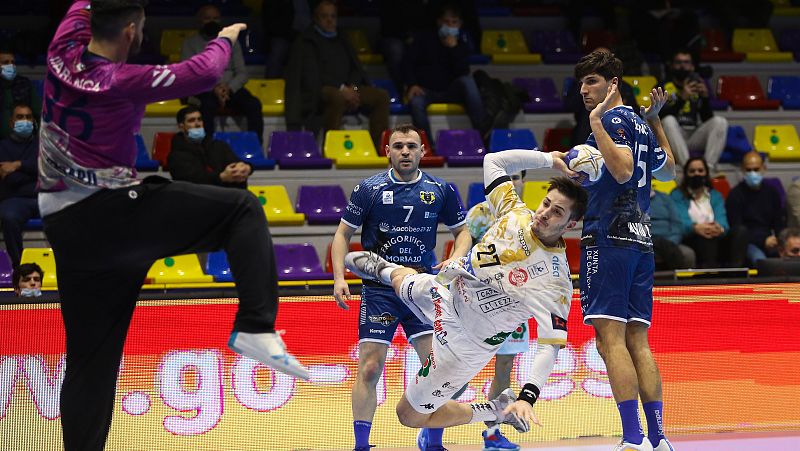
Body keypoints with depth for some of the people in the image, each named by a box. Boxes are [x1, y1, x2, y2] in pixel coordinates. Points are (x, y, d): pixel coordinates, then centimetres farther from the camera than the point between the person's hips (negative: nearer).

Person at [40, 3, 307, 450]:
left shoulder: (63, 55, 2)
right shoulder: (121, 81, -15)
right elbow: (203, 74, -15)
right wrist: (225, 40, 6)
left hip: (65, 227, 7)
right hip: (116, 212, -7)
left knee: (89, 358, 11)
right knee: (244, 209, -3)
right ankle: (256, 328, -16)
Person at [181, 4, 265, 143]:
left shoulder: (231, 41, 16)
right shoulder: (190, 43, 8)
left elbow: (242, 73, 9)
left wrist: (229, 88, -14)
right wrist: (213, 89, -19)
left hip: (231, 88, 3)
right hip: (204, 90, -3)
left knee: (254, 104, -27)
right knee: (207, 107, -38)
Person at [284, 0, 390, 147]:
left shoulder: (341, 42, 25)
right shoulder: (306, 42, 4)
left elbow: (356, 69, 20)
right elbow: (311, 76, -8)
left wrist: (353, 88, -4)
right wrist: (341, 89, -17)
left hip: (347, 89, 6)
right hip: (320, 91, -6)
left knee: (382, 96, -15)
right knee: (337, 98, -40)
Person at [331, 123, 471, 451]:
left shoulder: (441, 190, 3)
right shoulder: (369, 189, -1)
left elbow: (462, 231, 15)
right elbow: (343, 234, 6)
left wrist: (455, 259, -6)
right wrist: (339, 278, -6)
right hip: (379, 290, -2)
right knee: (369, 368, -7)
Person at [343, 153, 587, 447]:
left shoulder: (555, 281, -31)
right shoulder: (516, 214, -16)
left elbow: (550, 346, -33)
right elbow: (493, 160, -3)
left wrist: (528, 397, -44)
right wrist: (549, 159, -8)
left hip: (464, 342, -6)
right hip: (444, 295, 6)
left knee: (410, 416, 6)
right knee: (401, 279, 35)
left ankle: (497, 411, 19)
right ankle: (380, 268, 71)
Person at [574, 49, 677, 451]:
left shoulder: (613, 120, -5)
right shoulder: (640, 125, 21)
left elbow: (622, 170, -20)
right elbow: (668, 170, 36)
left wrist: (595, 123, -18)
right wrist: (655, 117, 37)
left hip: (608, 235, -9)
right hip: (640, 239, 9)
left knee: (610, 337, -13)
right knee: (637, 341, 7)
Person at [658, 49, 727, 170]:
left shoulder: (698, 87, 15)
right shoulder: (663, 88, 6)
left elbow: (707, 119, 6)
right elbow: (661, 116, -10)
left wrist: (705, 97, -10)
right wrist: (682, 98, -21)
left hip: (694, 138, 3)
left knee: (720, 121, -17)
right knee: (669, 120, -31)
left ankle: (709, 166, -34)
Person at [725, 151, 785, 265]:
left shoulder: (772, 192, 14)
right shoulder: (735, 195, 0)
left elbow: (779, 222, 16)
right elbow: (736, 229, -5)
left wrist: (779, 240, -8)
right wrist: (763, 241, -16)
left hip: (770, 240, 4)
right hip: (748, 242, -4)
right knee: (759, 258, -37)